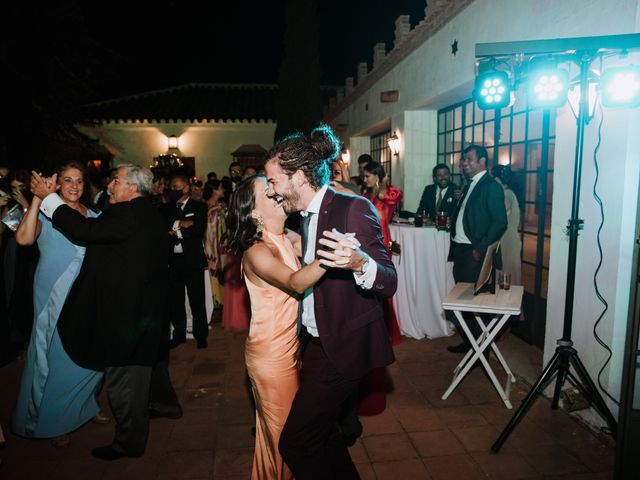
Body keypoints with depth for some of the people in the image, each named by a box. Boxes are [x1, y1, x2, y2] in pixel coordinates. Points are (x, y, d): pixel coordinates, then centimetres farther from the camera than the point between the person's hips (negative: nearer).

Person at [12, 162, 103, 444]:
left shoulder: (92, 215, 7)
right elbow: (24, 238, -27)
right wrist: (37, 198, -27)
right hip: (55, 297, -4)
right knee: (56, 356, 6)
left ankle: (82, 408, 35)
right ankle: (52, 420, 26)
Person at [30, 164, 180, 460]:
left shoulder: (129, 214, -22)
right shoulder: (148, 214, 9)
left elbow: (86, 230, -27)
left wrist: (48, 197, -17)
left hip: (126, 311, -10)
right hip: (147, 305, 10)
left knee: (123, 375, 3)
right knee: (148, 358, 28)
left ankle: (129, 442, 18)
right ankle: (164, 403, 48)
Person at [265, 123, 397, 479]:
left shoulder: (354, 209, -19)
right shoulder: (306, 216, 8)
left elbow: (389, 282, -23)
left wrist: (360, 263, -42)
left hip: (344, 347, -9)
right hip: (317, 342, 9)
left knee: (295, 442, -4)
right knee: (321, 429, 21)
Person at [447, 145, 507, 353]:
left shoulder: (491, 186, -9)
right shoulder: (470, 186, 17)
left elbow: (500, 222, -16)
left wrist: (480, 249, -18)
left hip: (475, 253, -8)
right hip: (460, 250, 8)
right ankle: (467, 342, 27)